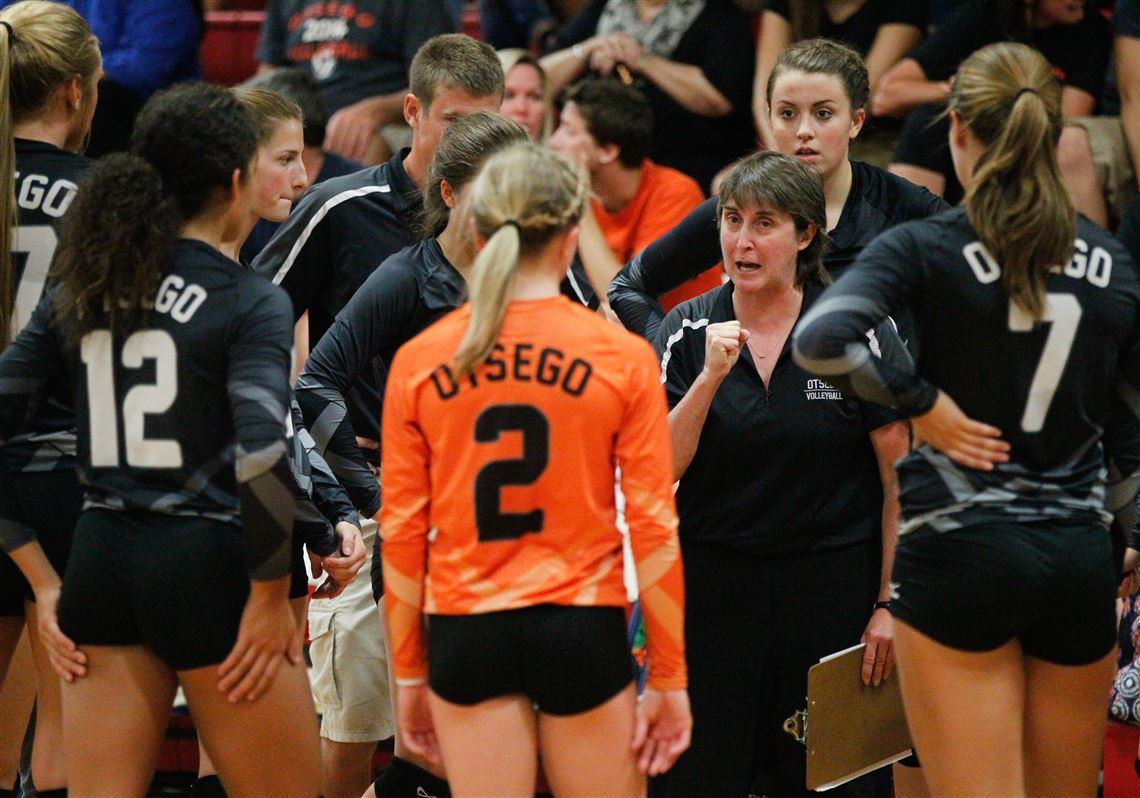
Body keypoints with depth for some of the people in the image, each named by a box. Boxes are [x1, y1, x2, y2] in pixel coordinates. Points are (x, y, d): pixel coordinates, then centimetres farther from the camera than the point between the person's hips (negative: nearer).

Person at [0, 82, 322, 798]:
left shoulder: (77, 291, 8)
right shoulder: (252, 303, -9)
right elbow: (262, 461, -20)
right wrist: (271, 598, -9)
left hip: (102, 559, 5)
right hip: (207, 567, -5)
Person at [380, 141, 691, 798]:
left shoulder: (418, 361, 0)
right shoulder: (622, 358, -5)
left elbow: (402, 532, 2)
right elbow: (654, 527, -4)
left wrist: (409, 673, 11)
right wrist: (669, 678, 2)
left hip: (467, 631, 2)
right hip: (582, 625, -1)